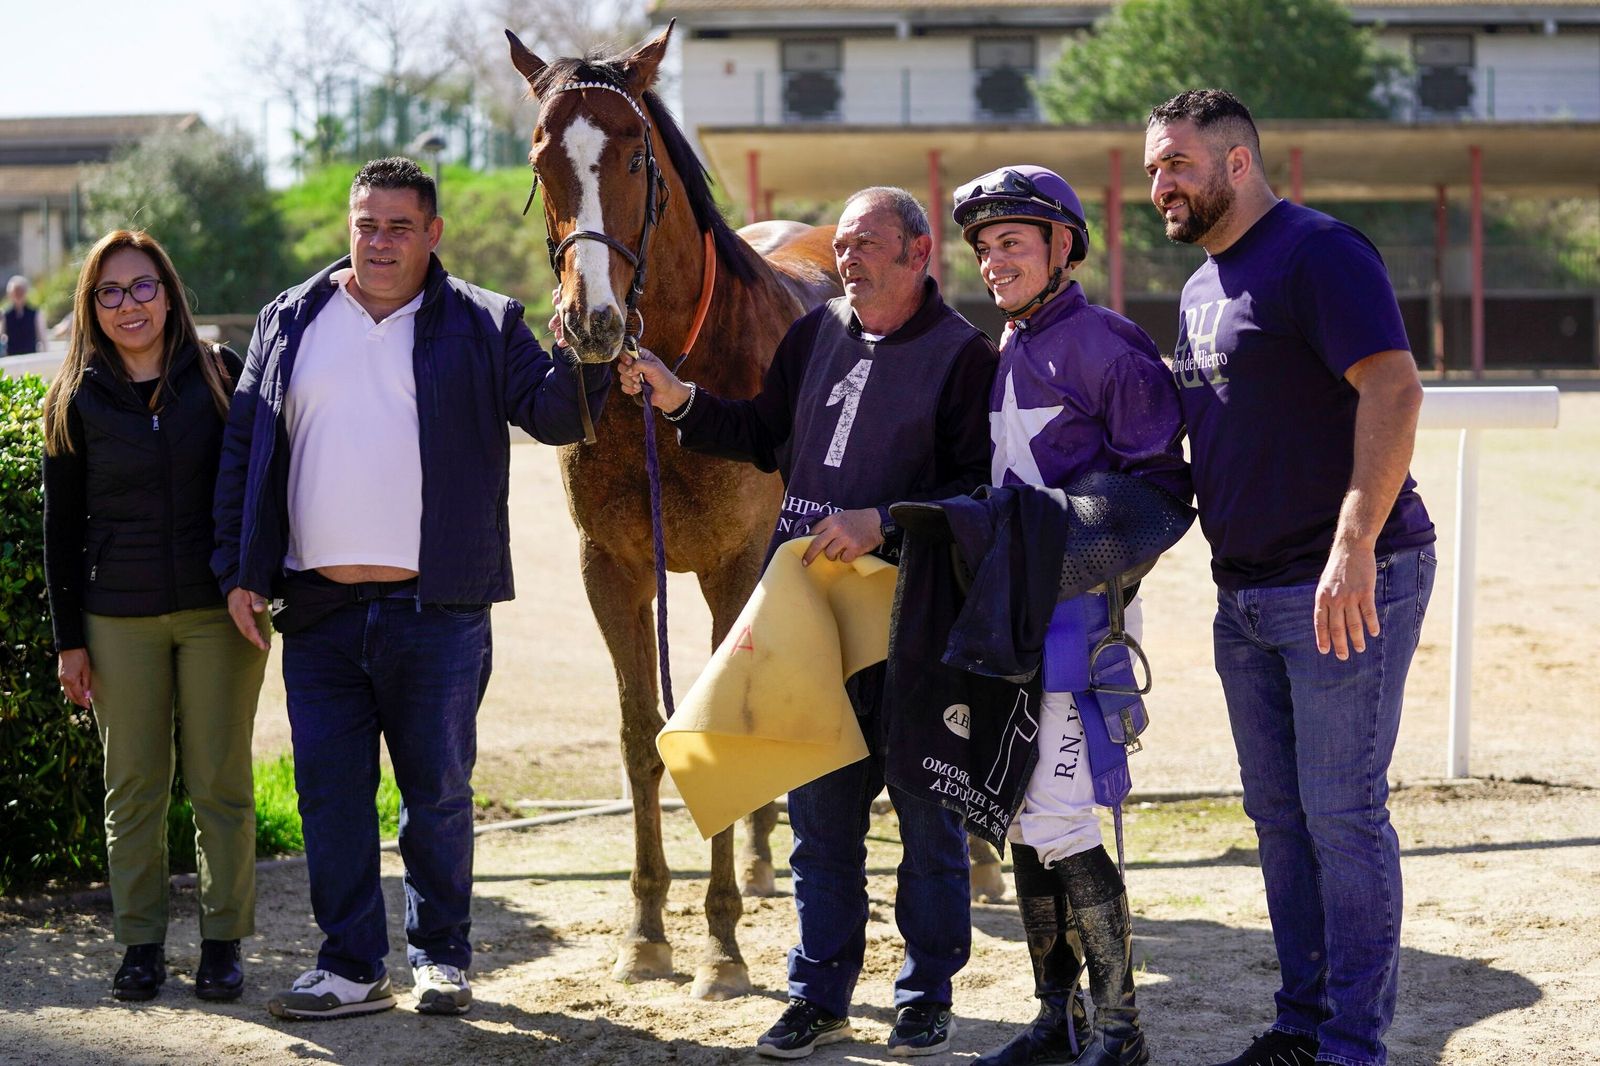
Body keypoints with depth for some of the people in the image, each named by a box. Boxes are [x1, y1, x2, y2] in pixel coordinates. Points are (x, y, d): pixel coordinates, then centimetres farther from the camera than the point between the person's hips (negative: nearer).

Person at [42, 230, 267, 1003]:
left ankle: (223, 941, 12)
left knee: (220, 784, 3)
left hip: (217, 612, -1)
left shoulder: (219, 377, 2)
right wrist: (69, 637, 3)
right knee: (134, 787, 5)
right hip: (120, 619, 1)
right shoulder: (77, 400, 4)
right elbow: (62, 525, 6)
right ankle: (141, 944, 14)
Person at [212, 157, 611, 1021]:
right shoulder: (290, 323, 10)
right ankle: (351, 967, 16)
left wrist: (586, 362, -26)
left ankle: (441, 957, 21)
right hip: (317, 609, 3)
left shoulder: (481, 327, 2)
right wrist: (238, 570, 7)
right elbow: (244, 450, 12)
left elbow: (550, 413, -5)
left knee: (438, 794, 7)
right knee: (330, 794, 6)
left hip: (435, 609, -2)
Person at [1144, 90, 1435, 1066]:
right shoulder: (1204, 288, 16)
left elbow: (1394, 389, -22)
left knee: (1343, 813, -5)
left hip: (1348, 586, -9)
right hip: (1247, 597, 9)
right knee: (1281, 818, 12)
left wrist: (1354, 546, -30)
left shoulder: (1319, 253, -12)